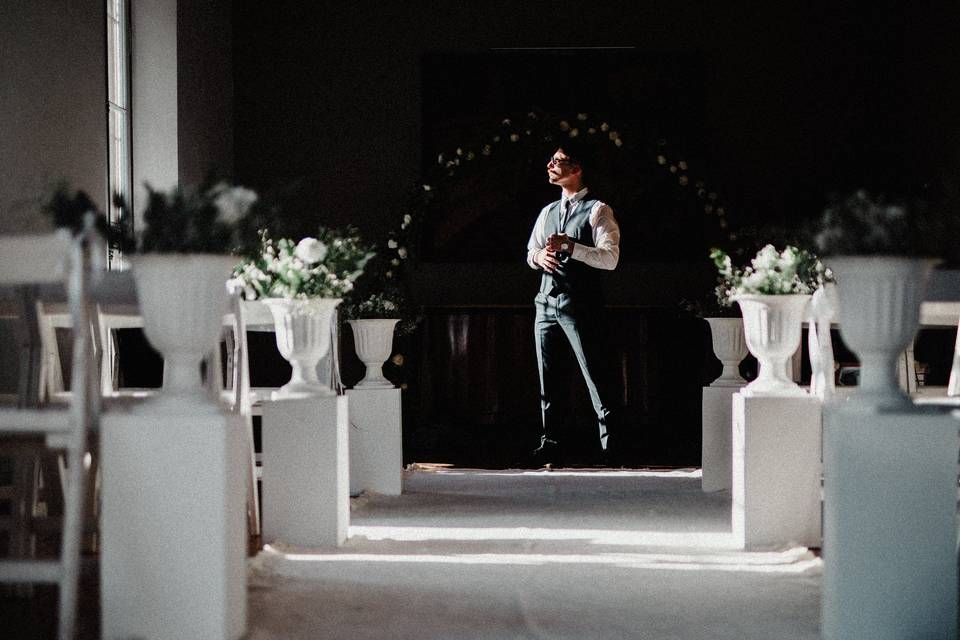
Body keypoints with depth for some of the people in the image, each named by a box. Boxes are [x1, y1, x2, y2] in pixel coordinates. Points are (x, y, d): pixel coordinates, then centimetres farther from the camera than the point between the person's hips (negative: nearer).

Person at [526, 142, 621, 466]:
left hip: (580, 306, -7)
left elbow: (610, 258, -13)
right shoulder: (548, 212, 18)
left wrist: (571, 246, -22)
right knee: (549, 378, 7)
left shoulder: (598, 211, -3)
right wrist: (539, 256, -2)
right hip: (547, 303, 7)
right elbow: (530, 253, 22)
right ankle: (551, 442, 13)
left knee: (594, 376, -6)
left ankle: (609, 443, -1)